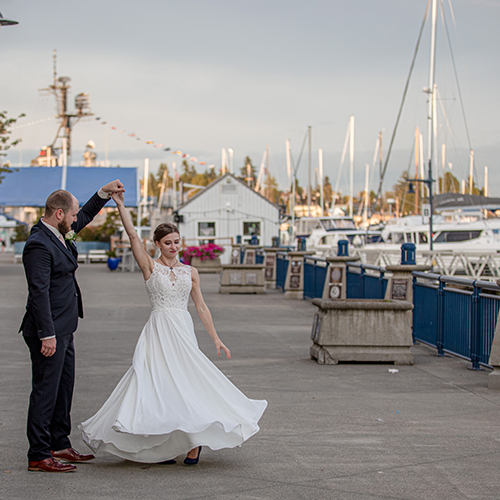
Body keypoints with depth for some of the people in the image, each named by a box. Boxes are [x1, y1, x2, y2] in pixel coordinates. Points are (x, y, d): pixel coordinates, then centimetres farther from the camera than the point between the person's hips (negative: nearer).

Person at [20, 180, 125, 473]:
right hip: (49, 332, -10)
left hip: (63, 331, 10)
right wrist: (47, 335, -25)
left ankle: (59, 446, 29)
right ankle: (38, 456, 2)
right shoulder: (39, 245, -20)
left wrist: (104, 193, 19)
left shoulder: (59, 234, 9)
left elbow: (85, 217, 30)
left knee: (63, 389, 17)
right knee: (46, 392, -4)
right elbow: (39, 292, -24)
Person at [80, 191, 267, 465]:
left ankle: (192, 441, 11)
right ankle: (163, 446, 2)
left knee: (187, 383, -2)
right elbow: (133, 235, -6)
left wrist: (216, 339, 8)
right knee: (157, 384, -7)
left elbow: (201, 307, 12)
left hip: (184, 332, 3)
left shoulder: (190, 272, 11)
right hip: (159, 331, -2)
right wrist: (120, 205, -12)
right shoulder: (150, 266, 3)